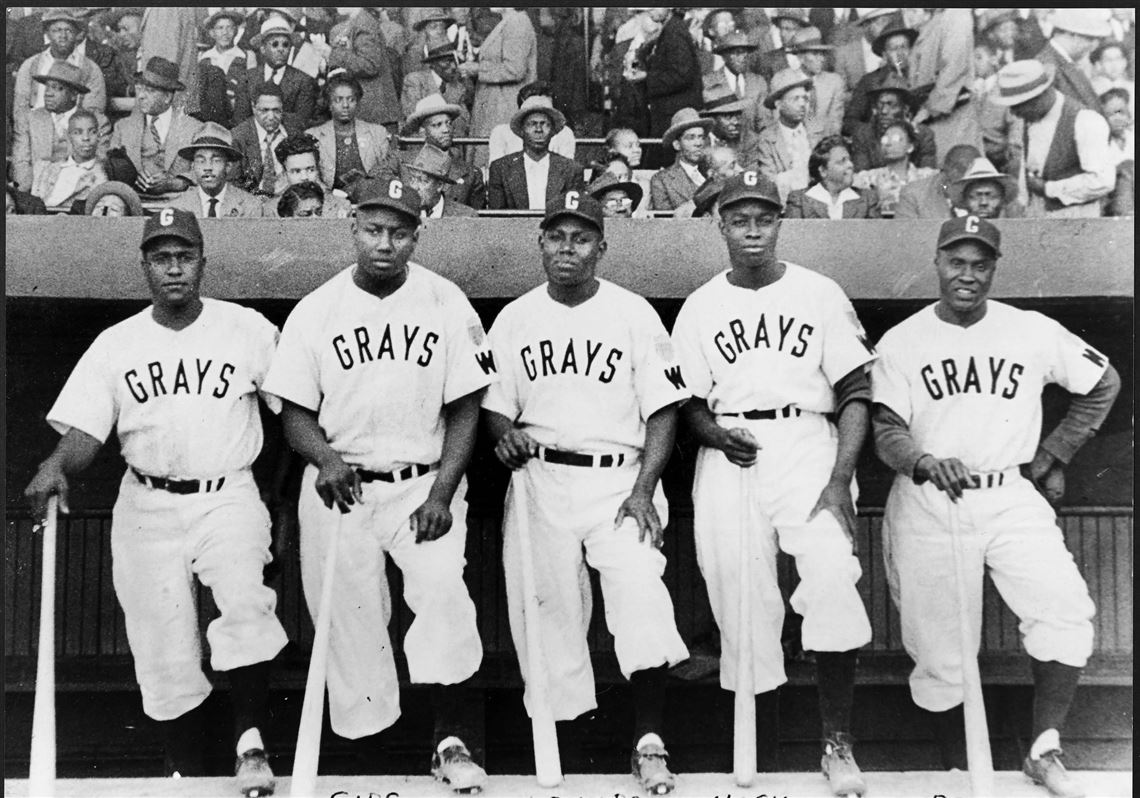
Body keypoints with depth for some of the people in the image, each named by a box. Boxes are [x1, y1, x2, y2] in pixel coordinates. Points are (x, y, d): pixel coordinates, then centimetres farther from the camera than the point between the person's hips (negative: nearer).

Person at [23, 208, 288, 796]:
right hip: (147, 509, 2)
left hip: (227, 498, -2)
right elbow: (82, 431, 1)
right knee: (163, 649, 4)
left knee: (245, 604, -27)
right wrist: (55, 468, -19)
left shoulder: (248, 328, 1)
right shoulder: (115, 344, 6)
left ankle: (251, 744, -14)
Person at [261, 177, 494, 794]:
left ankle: (449, 741, -4)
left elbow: (465, 408, 1)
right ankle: (363, 742, 18)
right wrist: (325, 457, -18)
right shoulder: (314, 310, 1)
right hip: (339, 488, 1)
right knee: (347, 616, 2)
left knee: (445, 596, -19)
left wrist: (441, 493, -9)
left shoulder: (446, 303, 0)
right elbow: (295, 413, 4)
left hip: (424, 483, -1)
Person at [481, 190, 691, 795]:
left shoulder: (633, 312, 3)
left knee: (641, 596, -18)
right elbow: (492, 405, 13)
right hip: (539, 482, 2)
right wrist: (505, 434, -11)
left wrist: (643, 490, -10)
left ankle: (650, 744, -8)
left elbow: (662, 411, 0)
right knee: (545, 606, 1)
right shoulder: (514, 318, 10)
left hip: (620, 478, -2)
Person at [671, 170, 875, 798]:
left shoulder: (820, 293, 8)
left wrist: (840, 479, -8)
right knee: (736, 583, -6)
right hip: (730, 454, 2)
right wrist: (712, 431, -10)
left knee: (833, 575, -21)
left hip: (808, 443, -1)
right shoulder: (700, 308, 13)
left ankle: (837, 742, -9)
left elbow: (856, 394, 3)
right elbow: (689, 402, 14)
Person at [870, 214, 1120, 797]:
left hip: (1014, 502, 1)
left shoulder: (1034, 332, 4)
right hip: (928, 510, -1)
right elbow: (887, 430, -7)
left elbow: (1104, 384, 16)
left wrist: (1053, 456, 10)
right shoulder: (900, 342, 1)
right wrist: (925, 462, -29)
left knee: (1068, 614, -18)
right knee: (941, 655, 1)